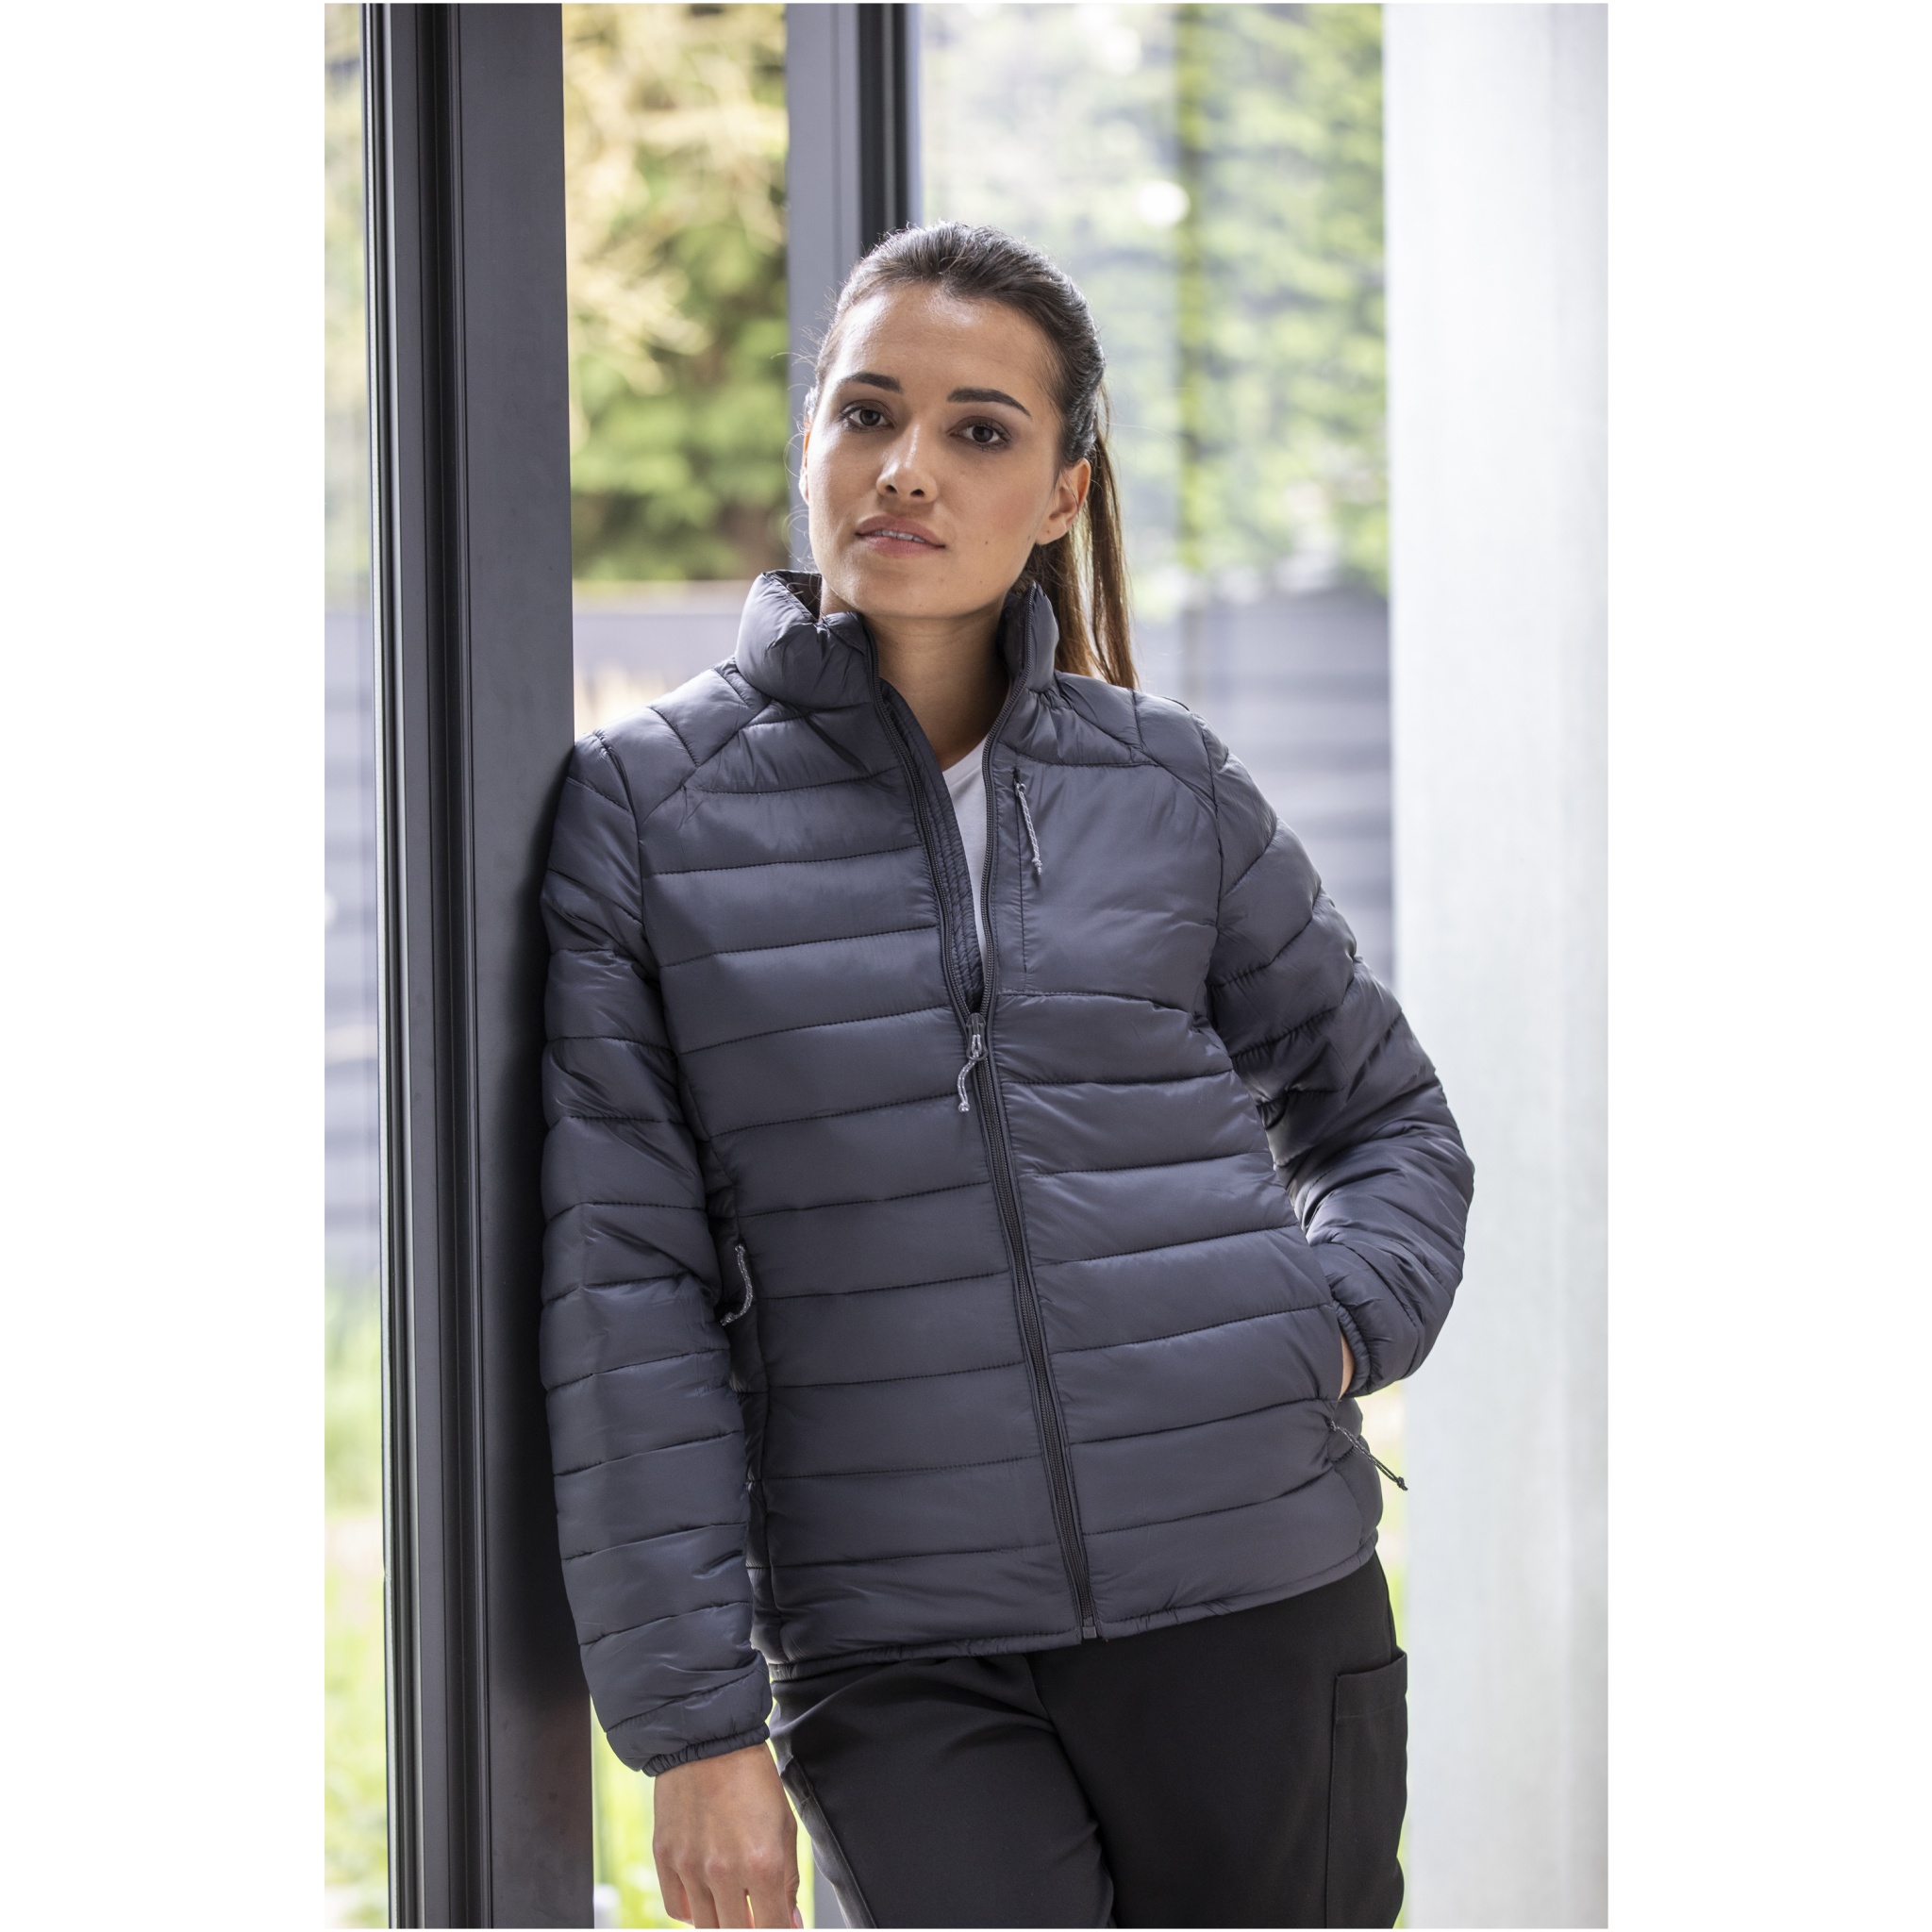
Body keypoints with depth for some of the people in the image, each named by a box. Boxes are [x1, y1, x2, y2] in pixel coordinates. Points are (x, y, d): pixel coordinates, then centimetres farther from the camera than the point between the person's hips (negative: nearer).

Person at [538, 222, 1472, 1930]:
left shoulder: (1169, 786, 7)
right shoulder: (645, 812, 1)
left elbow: (1387, 1118, 21)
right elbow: (625, 1294, -1)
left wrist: (1337, 1329, -1)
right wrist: (693, 1721, -4)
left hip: (1254, 1604, 2)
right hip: (903, 1657, -2)